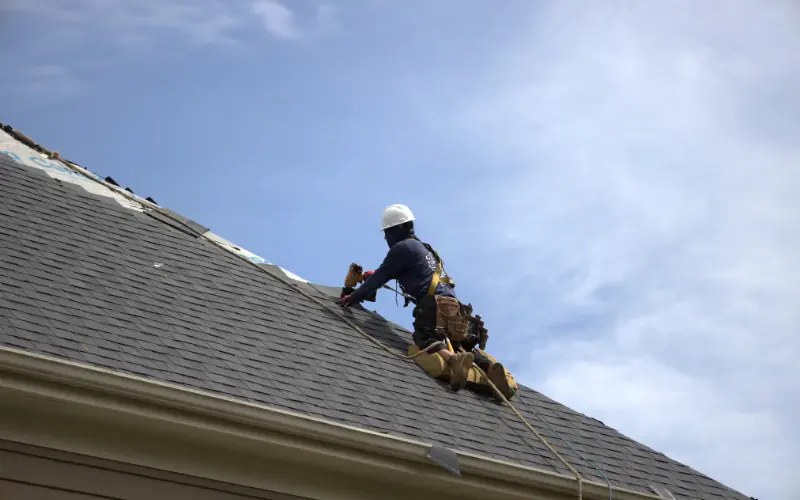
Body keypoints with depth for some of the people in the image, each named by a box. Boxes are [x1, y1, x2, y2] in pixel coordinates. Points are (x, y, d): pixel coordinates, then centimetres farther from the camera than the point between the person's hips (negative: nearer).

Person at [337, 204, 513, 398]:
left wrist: (354, 297, 9)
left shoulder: (402, 248, 4)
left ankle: (455, 360, -54)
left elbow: (380, 278, 2)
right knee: (462, 345, 13)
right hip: (453, 304, 9)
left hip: (434, 304, -9)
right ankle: (490, 367, -15)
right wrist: (375, 274, 60)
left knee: (424, 338, -25)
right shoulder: (422, 248, 34)